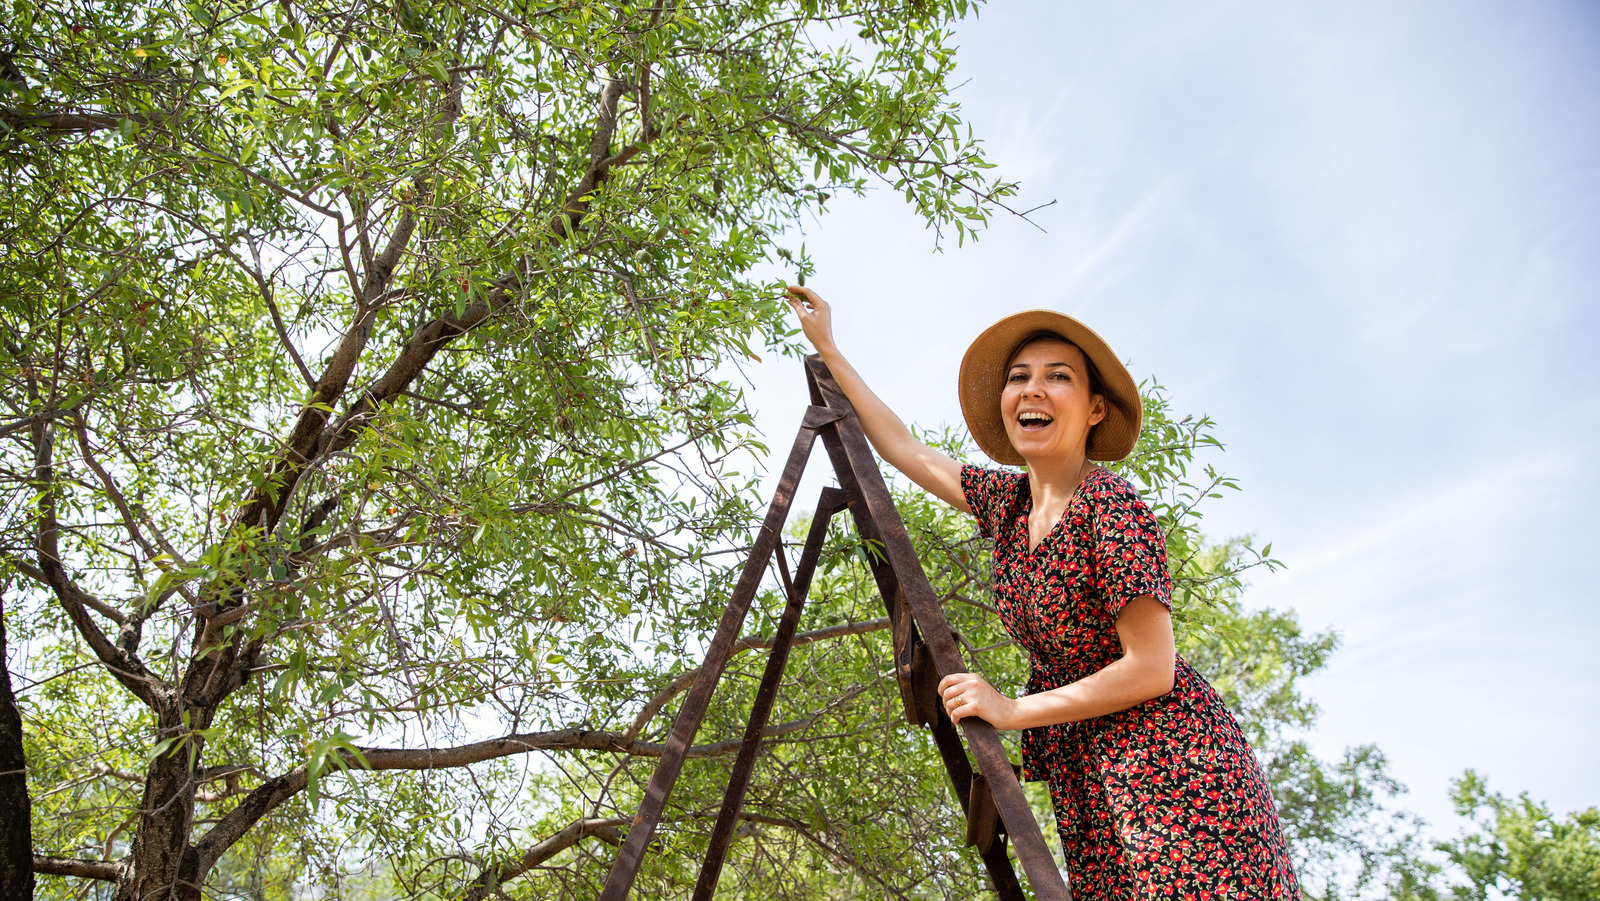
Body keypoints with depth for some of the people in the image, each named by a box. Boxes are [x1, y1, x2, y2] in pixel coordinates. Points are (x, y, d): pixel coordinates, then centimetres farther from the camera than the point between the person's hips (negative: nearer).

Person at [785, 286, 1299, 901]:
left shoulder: (1109, 505, -17)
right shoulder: (1007, 501, 5)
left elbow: (1150, 670, -19)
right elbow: (903, 447, 16)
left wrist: (1011, 710, -14)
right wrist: (827, 348, 21)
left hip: (1168, 762, -7)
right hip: (1085, 772, 7)